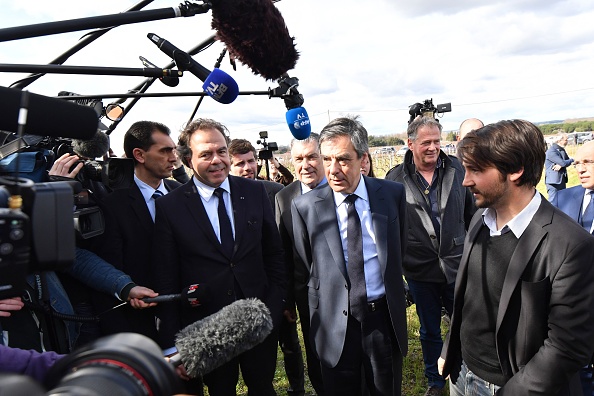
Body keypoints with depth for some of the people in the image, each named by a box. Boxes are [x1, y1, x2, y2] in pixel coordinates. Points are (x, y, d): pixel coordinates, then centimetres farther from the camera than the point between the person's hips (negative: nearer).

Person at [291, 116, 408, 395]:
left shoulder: (393, 193, -4)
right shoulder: (305, 206, -10)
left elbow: (399, 249, 9)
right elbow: (306, 264, 2)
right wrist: (324, 299, 5)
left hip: (385, 316, 2)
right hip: (335, 322, -1)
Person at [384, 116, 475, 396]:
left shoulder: (457, 170, -2)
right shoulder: (395, 178, -7)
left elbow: (471, 213, 7)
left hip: (456, 265, 1)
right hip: (419, 269, -1)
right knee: (429, 330, 17)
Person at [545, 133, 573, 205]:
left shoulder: (562, 150, 13)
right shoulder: (551, 151, -16)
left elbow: (567, 161, 7)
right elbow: (563, 162, -21)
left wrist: (561, 165, -14)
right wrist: (572, 160, -2)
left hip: (562, 179, 9)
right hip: (553, 181, -9)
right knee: (554, 202, -8)